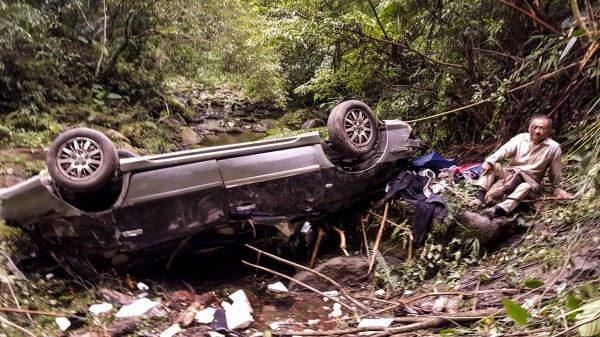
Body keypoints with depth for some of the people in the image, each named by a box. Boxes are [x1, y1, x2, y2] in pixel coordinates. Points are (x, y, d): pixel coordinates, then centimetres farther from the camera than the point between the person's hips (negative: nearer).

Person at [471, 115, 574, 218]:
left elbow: (555, 171, 3)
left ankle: (498, 209, -60)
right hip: (509, 174, 3)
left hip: (530, 181, -3)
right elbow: (504, 150, -17)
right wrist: (489, 161, -34)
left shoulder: (553, 147, -7)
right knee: (493, 165, -23)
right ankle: (480, 197, -39)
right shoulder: (520, 138, -3)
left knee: (525, 186, -38)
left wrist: (557, 188, 11)